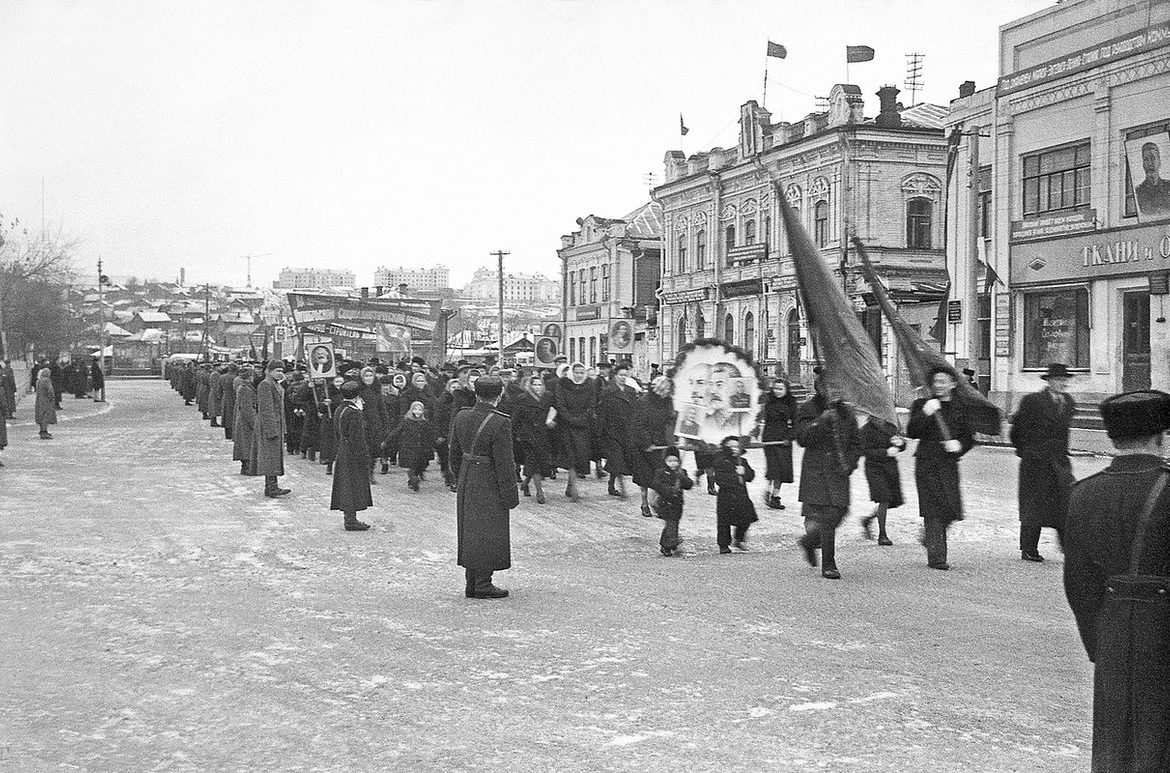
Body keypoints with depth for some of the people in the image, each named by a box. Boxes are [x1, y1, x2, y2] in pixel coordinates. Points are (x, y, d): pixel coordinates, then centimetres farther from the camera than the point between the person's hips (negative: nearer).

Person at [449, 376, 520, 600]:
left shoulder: (461, 417, 1)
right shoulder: (500, 423, -19)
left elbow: (455, 454, 9)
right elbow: (504, 463, -18)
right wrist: (510, 495, -10)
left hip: (466, 482, 7)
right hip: (489, 485, -7)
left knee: (470, 531, 15)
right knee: (488, 534, 3)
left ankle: (471, 583, 22)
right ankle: (483, 584, 6)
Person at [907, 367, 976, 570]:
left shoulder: (959, 409, 13)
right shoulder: (921, 405, 5)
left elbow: (969, 438, 15)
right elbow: (912, 432, -7)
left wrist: (959, 445, -6)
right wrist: (925, 414, -20)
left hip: (949, 464, 3)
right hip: (927, 463, -3)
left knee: (950, 511, 0)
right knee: (933, 510, -8)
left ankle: (930, 538, 30)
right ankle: (935, 556, -6)